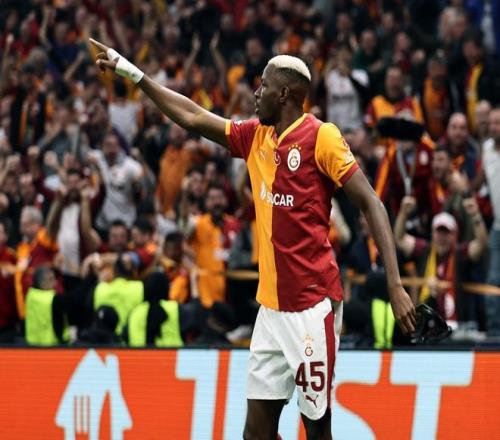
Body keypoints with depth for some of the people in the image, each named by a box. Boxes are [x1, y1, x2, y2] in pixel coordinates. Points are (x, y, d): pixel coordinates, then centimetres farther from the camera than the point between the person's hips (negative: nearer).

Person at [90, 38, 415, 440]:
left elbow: (371, 204, -11)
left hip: (313, 305, -7)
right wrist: (132, 72, 24)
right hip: (271, 306, 7)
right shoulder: (255, 137, 13)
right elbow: (192, 117, 23)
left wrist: (395, 285, -18)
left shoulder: (322, 137, -8)